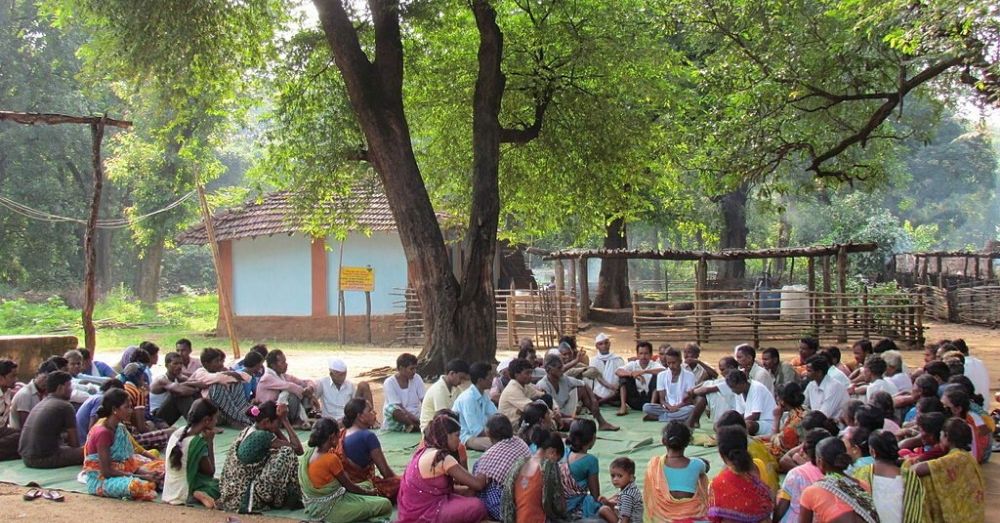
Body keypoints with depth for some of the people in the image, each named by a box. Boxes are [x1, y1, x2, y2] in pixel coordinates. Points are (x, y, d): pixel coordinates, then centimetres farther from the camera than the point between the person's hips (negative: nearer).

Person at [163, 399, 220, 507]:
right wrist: (210, 442, -7)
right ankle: (203, 495, -18)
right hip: (184, 495, -8)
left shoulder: (177, 433, 2)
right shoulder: (199, 442, -21)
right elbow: (210, 471, -9)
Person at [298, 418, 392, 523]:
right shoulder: (331, 459, -24)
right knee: (385, 505, -11)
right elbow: (349, 486, -10)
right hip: (329, 509, -10)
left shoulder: (310, 452, 1)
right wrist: (369, 493, 4)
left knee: (367, 485, 26)